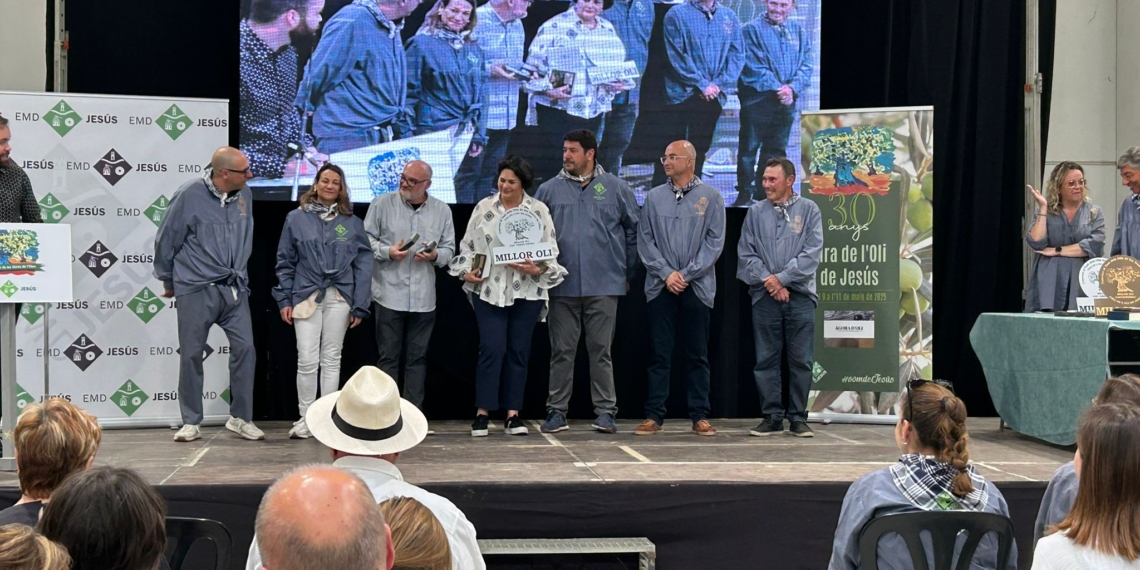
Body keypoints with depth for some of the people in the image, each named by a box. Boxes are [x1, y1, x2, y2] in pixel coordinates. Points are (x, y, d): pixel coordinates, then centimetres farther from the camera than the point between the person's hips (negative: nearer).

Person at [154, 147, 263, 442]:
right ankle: (191, 423, 15)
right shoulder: (190, 195, -11)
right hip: (196, 290, -4)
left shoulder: (244, 195, 2)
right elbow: (166, 240, -2)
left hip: (234, 289, 4)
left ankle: (241, 418, 13)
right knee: (191, 355, 3)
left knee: (245, 348, -1)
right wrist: (168, 281, 7)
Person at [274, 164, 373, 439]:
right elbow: (285, 261, 7)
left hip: (339, 298, 1)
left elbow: (363, 265, 5)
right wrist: (284, 300, 0)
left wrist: (359, 306, -1)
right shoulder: (296, 218, 5)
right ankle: (304, 418, 7)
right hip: (306, 297, -1)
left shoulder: (352, 223, 6)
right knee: (307, 360, -5)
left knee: (331, 360, 6)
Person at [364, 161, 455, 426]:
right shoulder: (382, 204, 2)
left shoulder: (442, 211, 9)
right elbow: (366, 240, 3)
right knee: (388, 356, 0)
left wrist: (435, 255, -9)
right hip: (389, 293, -2)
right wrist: (387, 252, -12)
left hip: (424, 297, 3)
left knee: (417, 357, 7)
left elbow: (449, 249, 11)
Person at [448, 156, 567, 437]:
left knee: (518, 350, 5)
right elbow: (467, 244, 11)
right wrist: (466, 271, -2)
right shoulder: (484, 207, 6)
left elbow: (551, 252, 2)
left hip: (527, 291, 1)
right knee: (492, 348, -6)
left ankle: (513, 413, 12)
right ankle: (483, 412, 2)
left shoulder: (539, 210, 4)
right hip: (488, 289, 0)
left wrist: (537, 269, -15)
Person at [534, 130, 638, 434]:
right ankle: (557, 411, 11)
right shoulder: (549, 190, 7)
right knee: (561, 351, 4)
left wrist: (628, 273, 9)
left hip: (604, 285, -1)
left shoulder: (616, 188, 5)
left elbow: (633, 230, 10)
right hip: (562, 286, 1)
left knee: (601, 350, 3)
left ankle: (605, 411, 9)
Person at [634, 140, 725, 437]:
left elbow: (715, 242, -2)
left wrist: (687, 274, -9)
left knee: (697, 355, 5)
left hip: (698, 287, -1)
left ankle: (700, 416, 10)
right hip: (660, 287, 1)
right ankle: (654, 416, 6)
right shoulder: (654, 197, 7)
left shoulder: (711, 197, 2)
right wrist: (666, 274, -8)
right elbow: (644, 240, 4)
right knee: (659, 354, 2)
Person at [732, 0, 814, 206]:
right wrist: (778, 88, -19)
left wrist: (792, 89, -14)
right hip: (757, 100, -5)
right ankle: (744, 194, 6)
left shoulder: (801, 33, 10)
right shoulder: (752, 29, -4)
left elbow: (805, 67, 4)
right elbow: (754, 67, -12)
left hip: (786, 103, 5)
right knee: (749, 149, -1)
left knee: (776, 151, 11)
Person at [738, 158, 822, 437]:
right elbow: (746, 253, 4)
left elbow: (812, 252, -4)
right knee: (766, 360, 2)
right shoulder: (755, 212, 9)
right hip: (764, 297, 1)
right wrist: (768, 281, -10)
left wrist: (782, 278, -10)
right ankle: (772, 417, 10)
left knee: (800, 360, 2)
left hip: (800, 296, -1)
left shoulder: (808, 210, 4)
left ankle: (798, 417, 10)